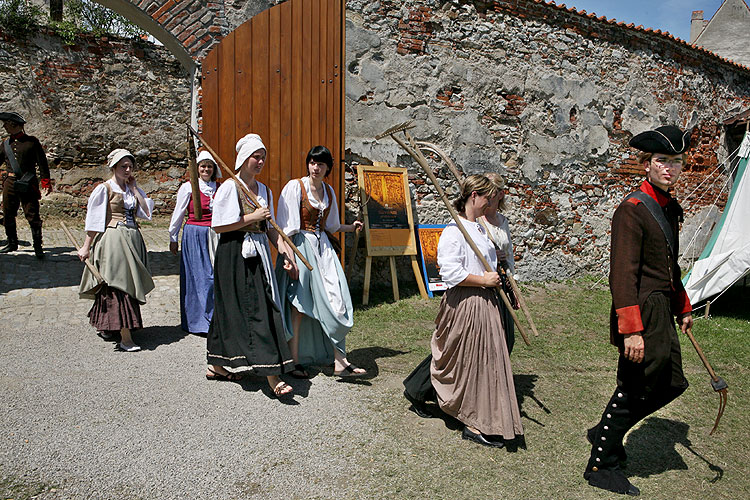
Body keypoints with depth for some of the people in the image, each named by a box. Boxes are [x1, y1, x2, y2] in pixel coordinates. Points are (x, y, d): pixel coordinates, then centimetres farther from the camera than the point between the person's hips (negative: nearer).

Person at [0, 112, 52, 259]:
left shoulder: (32, 142, -2)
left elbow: (42, 162, -2)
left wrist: (46, 182, -7)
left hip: (28, 185, -5)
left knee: (33, 215, -5)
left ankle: (38, 246, 4)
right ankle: (12, 243, 25)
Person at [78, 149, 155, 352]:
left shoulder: (133, 189, 15)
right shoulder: (104, 189, -2)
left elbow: (147, 212, 2)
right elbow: (93, 220, -3)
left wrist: (134, 188, 2)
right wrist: (86, 246, -5)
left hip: (133, 240, 7)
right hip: (113, 239, -6)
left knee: (128, 284, 9)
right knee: (119, 284, -10)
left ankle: (107, 327, 26)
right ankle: (125, 338, -13)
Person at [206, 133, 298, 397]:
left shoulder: (264, 190, 14)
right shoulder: (229, 187, -7)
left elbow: (271, 228, 14)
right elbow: (218, 226, -12)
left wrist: (287, 255, 4)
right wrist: (252, 217, -12)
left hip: (258, 255, 7)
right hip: (234, 255, -7)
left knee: (229, 311, 12)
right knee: (254, 310, -10)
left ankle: (216, 366, 23)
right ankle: (272, 375, -10)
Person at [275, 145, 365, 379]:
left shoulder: (328, 191, 13)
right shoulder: (295, 186, -6)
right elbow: (287, 227, -11)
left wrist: (350, 227, 16)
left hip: (323, 246, 6)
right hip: (300, 247, -6)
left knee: (335, 301, -2)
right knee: (299, 305, -2)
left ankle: (339, 361, 2)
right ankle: (295, 361, 9)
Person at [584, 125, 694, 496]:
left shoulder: (670, 208, 12)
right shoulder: (633, 210, -17)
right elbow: (623, 275, -23)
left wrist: (683, 308, 24)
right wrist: (631, 330, -26)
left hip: (663, 312, 9)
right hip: (643, 313, -9)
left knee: (671, 384, 15)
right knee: (635, 388, 1)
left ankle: (605, 434, 31)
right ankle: (600, 466, 19)